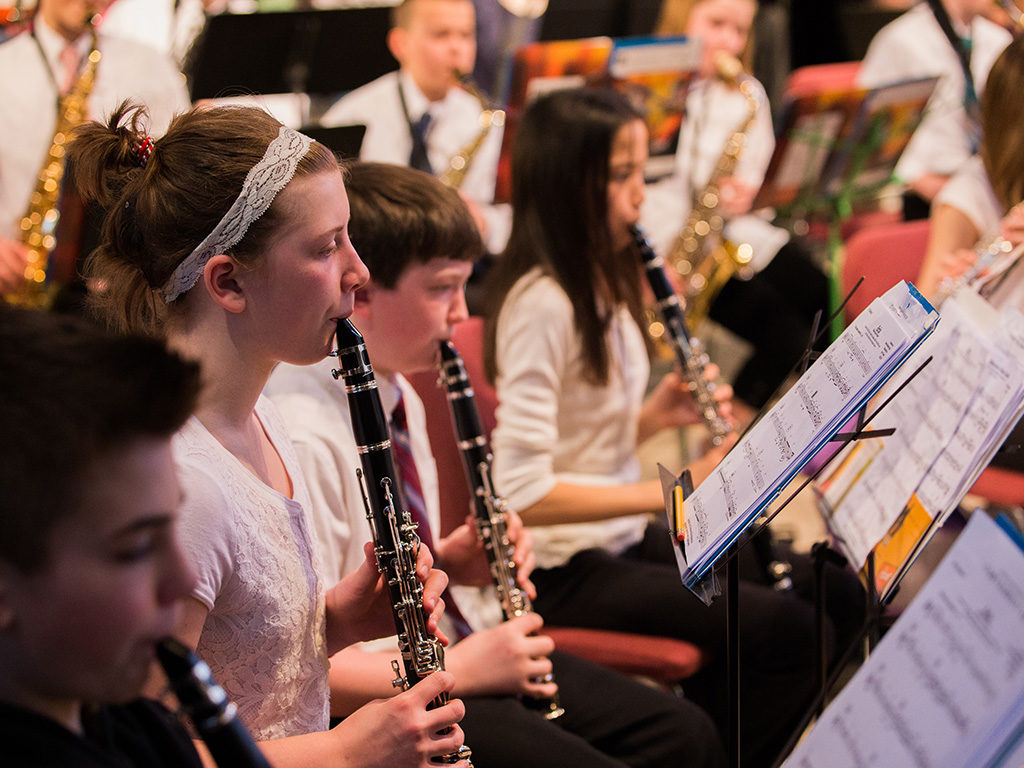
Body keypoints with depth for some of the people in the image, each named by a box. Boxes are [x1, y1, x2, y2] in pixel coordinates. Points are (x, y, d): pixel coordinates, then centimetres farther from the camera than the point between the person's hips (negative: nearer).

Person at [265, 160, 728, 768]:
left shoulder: (398, 394, 8)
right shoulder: (305, 434, -24)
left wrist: (453, 561, 1)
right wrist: (456, 670, -22)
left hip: (456, 653, 10)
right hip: (381, 704, -10)